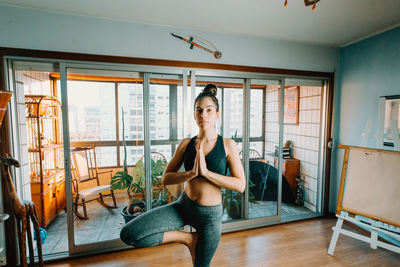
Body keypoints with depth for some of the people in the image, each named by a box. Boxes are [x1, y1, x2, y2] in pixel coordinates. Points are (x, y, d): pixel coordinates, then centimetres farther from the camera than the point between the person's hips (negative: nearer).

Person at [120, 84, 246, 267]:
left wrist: (206, 172, -25)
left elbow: (241, 185, -15)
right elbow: (166, 179, -6)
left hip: (210, 215, -1)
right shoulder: (187, 143, -4)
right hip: (183, 206, 2)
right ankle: (189, 238, 4)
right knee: (128, 234, -12)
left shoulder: (228, 145, -10)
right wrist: (191, 173, -23)